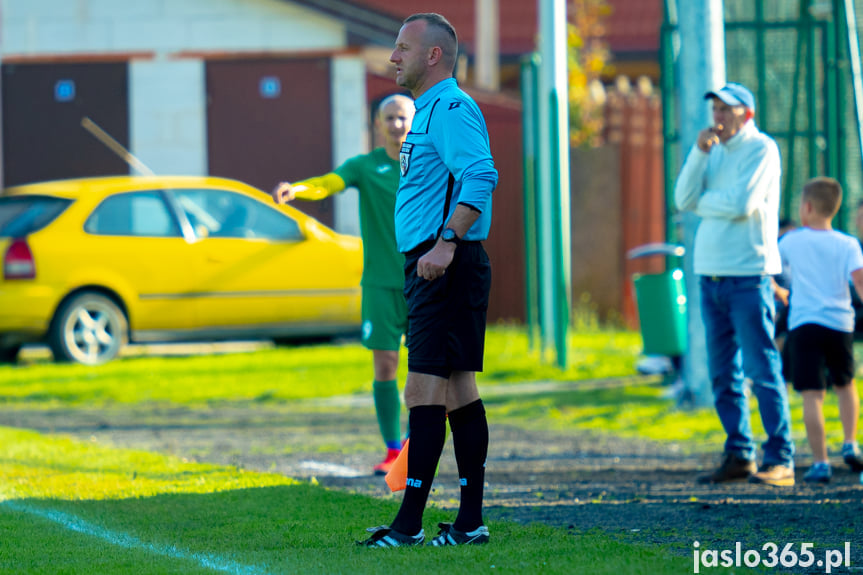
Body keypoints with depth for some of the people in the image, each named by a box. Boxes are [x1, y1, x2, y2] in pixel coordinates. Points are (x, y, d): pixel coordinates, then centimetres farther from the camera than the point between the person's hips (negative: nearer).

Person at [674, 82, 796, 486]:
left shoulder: (761, 149, -4)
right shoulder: (714, 152, 17)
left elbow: (741, 204, -16)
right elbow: (684, 199, 5)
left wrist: (703, 202, 1)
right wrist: (700, 151, -6)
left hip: (748, 274, -7)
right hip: (710, 272, 7)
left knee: (761, 370, -9)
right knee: (723, 375, 7)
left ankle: (780, 461, -8)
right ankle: (739, 456, 13)